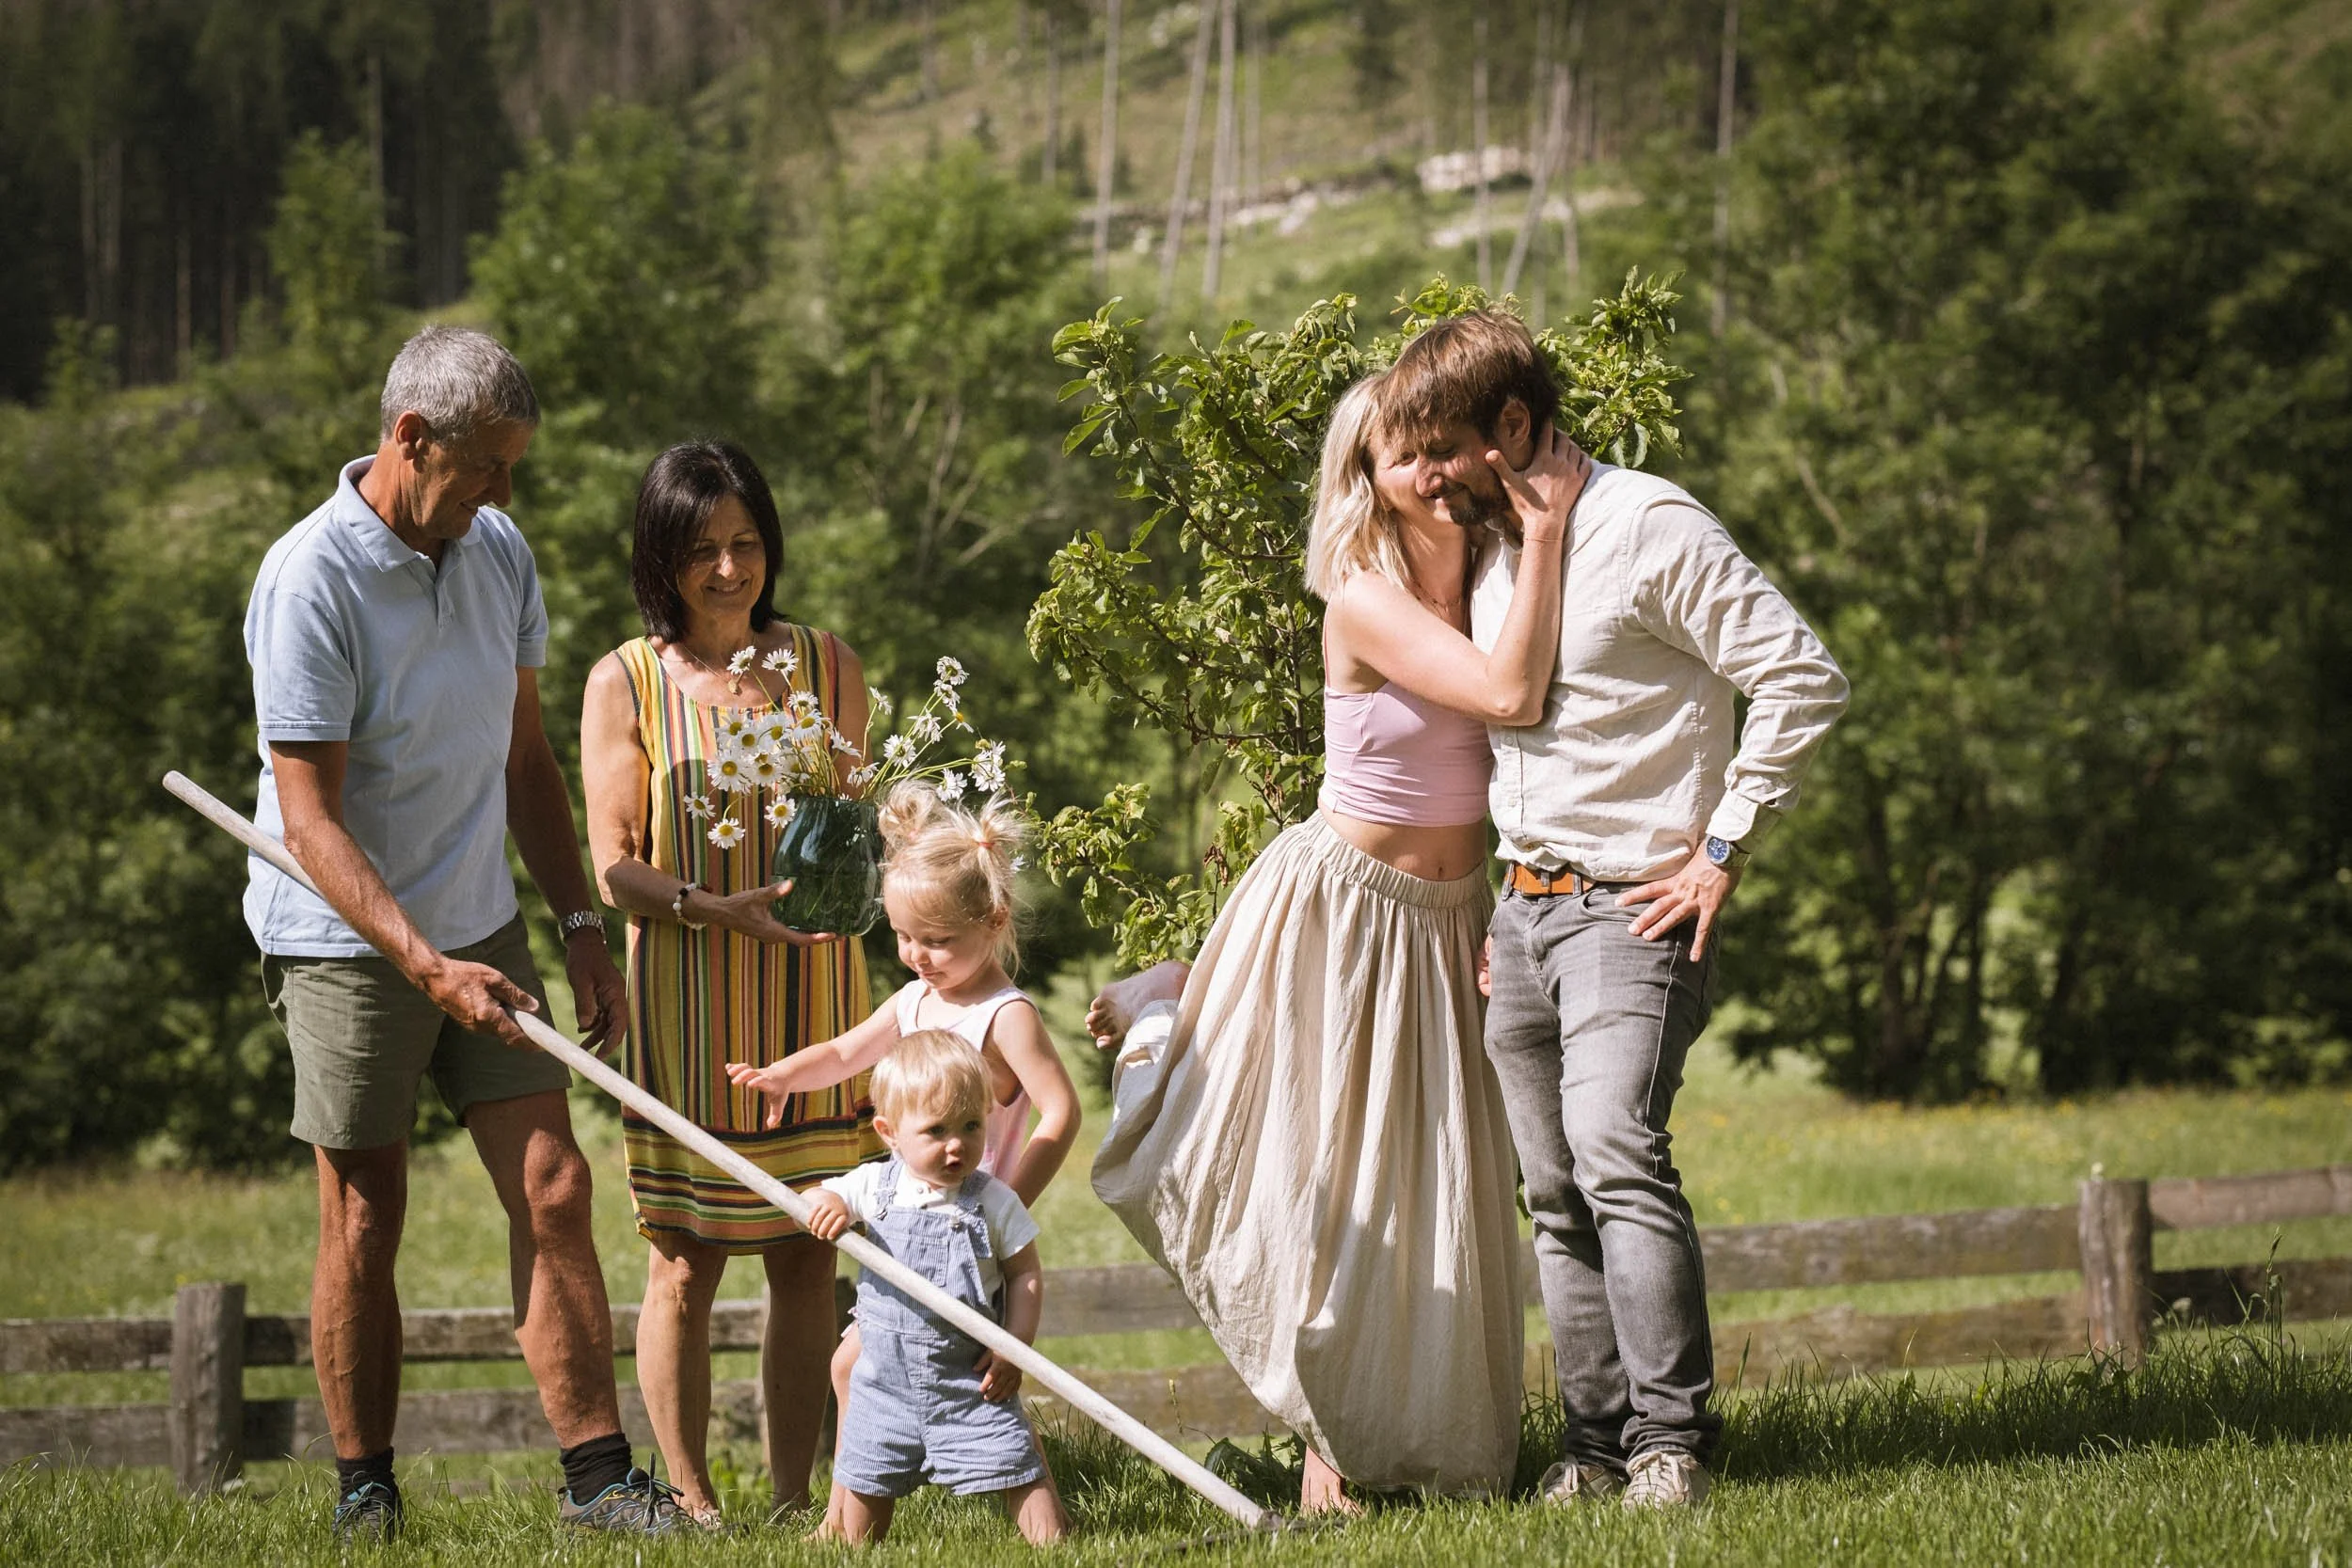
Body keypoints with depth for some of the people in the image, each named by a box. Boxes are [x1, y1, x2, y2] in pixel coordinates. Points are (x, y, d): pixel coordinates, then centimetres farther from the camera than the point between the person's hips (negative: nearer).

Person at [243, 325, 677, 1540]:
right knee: (364, 1223, 2)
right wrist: (425, 964, -29)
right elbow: (309, 819, -21)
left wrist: (581, 927, 8)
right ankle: (365, 1496, 13)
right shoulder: (312, 579, -18)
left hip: (480, 932, 6)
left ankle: (597, 1474, 2)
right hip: (347, 942, -6)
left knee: (553, 1191, -1)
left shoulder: (499, 554, 3)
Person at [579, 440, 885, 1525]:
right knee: (685, 1259, -2)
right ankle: (691, 1503, 7)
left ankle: (794, 1496, 11)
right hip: (687, 998, -3)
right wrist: (728, 908, -21)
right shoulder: (626, 683, -1)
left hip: (813, 986, 3)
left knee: (806, 1253, 4)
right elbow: (615, 869, -5)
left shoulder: (823, 664, 8)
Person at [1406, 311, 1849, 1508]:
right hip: (1521, 908, 8)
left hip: (1632, 905, -8)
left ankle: (1673, 1440, -22)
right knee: (1557, 1197, 6)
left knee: (1616, 1152, -23)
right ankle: (1597, 1447, 10)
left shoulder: (1646, 527, -10)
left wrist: (1722, 847, -13)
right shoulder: (1490, 550, 15)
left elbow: (1803, 679, -13)